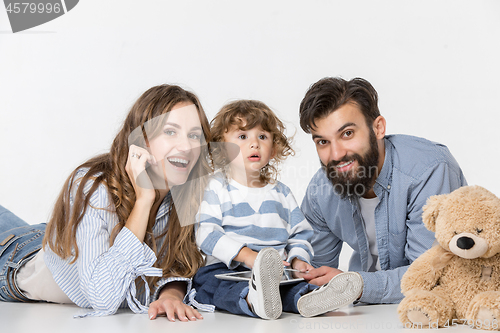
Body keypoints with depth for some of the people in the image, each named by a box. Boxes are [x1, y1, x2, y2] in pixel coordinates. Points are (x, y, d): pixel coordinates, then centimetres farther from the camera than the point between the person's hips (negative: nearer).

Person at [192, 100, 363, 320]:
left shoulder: (280, 193, 22)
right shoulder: (218, 187, 8)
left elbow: (299, 234, 25)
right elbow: (206, 232, -7)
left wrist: (297, 259, 0)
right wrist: (246, 255, -20)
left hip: (277, 274, 4)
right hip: (225, 271, -4)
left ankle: (307, 299, -61)